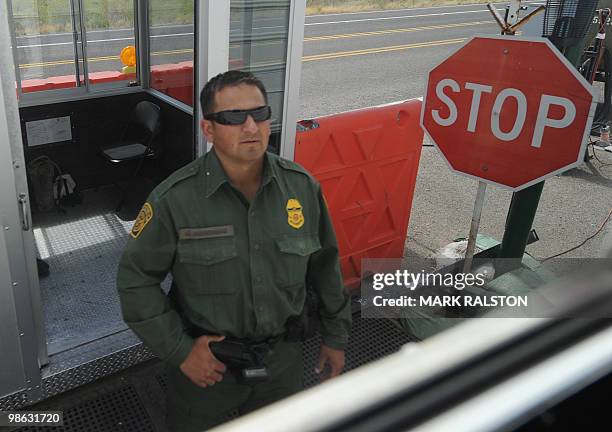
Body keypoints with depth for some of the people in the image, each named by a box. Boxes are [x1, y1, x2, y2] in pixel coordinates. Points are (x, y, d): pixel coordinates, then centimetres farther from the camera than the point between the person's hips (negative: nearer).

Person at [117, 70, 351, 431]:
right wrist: (179, 350, -13)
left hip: (283, 360, 3)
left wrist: (335, 337, 8)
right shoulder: (175, 199, -19)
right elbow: (136, 278, -10)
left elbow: (324, 264, 2)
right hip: (205, 362, -2)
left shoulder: (302, 186, -10)